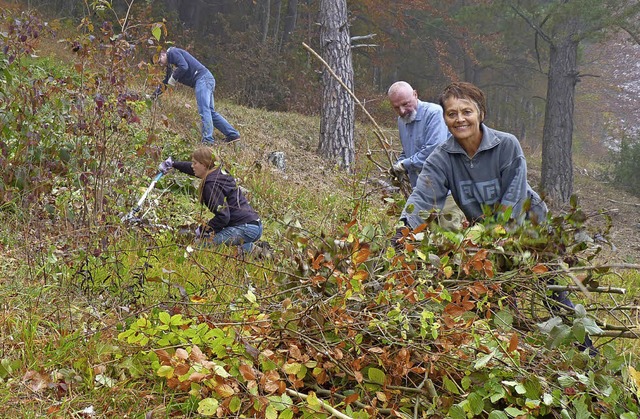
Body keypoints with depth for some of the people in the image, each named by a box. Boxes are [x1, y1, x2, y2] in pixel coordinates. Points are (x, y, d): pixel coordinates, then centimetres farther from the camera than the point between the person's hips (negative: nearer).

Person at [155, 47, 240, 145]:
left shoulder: (172, 52, -3)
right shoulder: (170, 67, 26)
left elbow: (184, 67, -18)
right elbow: (165, 83, 33)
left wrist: (173, 78, -6)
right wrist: (153, 96, 30)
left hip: (202, 78, -10)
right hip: (204, 81, 10)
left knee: (204, 110, -16)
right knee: (210, 112, 10)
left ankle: (207, 140, -22)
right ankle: (233, 134, 10)